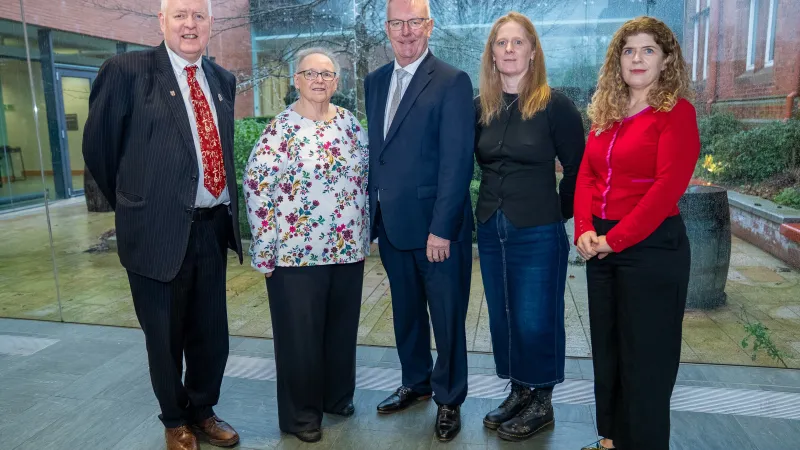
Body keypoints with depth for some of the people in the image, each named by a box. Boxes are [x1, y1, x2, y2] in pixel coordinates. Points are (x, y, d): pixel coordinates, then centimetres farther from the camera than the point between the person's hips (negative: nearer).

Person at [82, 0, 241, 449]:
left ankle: (202, 411, 39)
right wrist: (133, 202, 8)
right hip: (159, 229, -4)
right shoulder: (127, 70, -7)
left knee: (212, 334, 16)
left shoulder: (223, 79, 10)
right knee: (165, 337, 13)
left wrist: (227, 209, 12)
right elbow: (98, 145, 0)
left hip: (214, 227, 5)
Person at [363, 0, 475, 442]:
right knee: (405, 310, 19)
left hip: (436, 225, -6)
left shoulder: (453, 82, -8)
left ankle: (449, 399, 27)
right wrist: (373, 208, 6)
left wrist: (441, 228, -18)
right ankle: (415, 382, 39)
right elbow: (374, 151, 12)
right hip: (391, 223, 6)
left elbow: (456, 162, -14)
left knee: (447, 316, 8)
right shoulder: (375, 82, 11)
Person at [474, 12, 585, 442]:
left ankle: (542, 402, 26)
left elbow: (578, 167, -4)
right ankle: (519, 391, 33)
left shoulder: (554, 104, -9)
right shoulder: (480, 107, 3)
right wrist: (494, 204, 9)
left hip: (538, 233, -5)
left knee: (536, 320, 5)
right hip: (491, 230, 5)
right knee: (503, 317, 14)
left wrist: (559, 212, 1)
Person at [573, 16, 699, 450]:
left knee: (645, 357, 5)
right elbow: (586, 175, 7)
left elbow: (668, 187, -17)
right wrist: (585, 230, -7)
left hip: (653, 247, -7)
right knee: (606, 348, 16)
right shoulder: (605, 113, 11)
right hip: (601, 247, 7)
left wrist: (616, 238, -17)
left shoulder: (676, 112, -7)